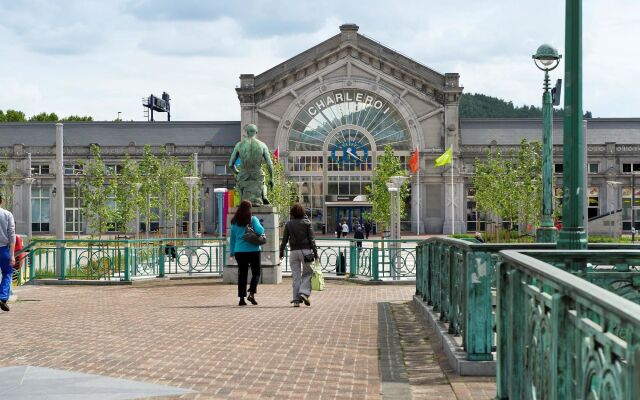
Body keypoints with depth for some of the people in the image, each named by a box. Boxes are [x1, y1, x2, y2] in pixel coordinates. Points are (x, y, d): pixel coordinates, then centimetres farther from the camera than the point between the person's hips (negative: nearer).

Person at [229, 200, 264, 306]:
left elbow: (232, 237, 8)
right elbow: (260, 231, -19)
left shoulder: (235, 222, 5)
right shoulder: (253, 219, -6)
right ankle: (251, 294, -10)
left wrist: (232, 252, 13)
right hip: (253, 249, -3)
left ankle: (241, 298, 6)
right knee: (256, 272, 8)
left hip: (239, 251, 3)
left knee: (242, 274, 8)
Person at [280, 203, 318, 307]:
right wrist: (315, 253, 2)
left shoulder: (288, 224, 2)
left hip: (293, 252, 2)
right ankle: (304, 293, -13)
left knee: (295, 276, 5)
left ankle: (296, 300, 4)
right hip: (306, 251, -2)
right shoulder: (306, 223, -2)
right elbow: (311, 239, -2)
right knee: (307, 273, 8)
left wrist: (281, 252, 17)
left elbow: (284, 240, 5)